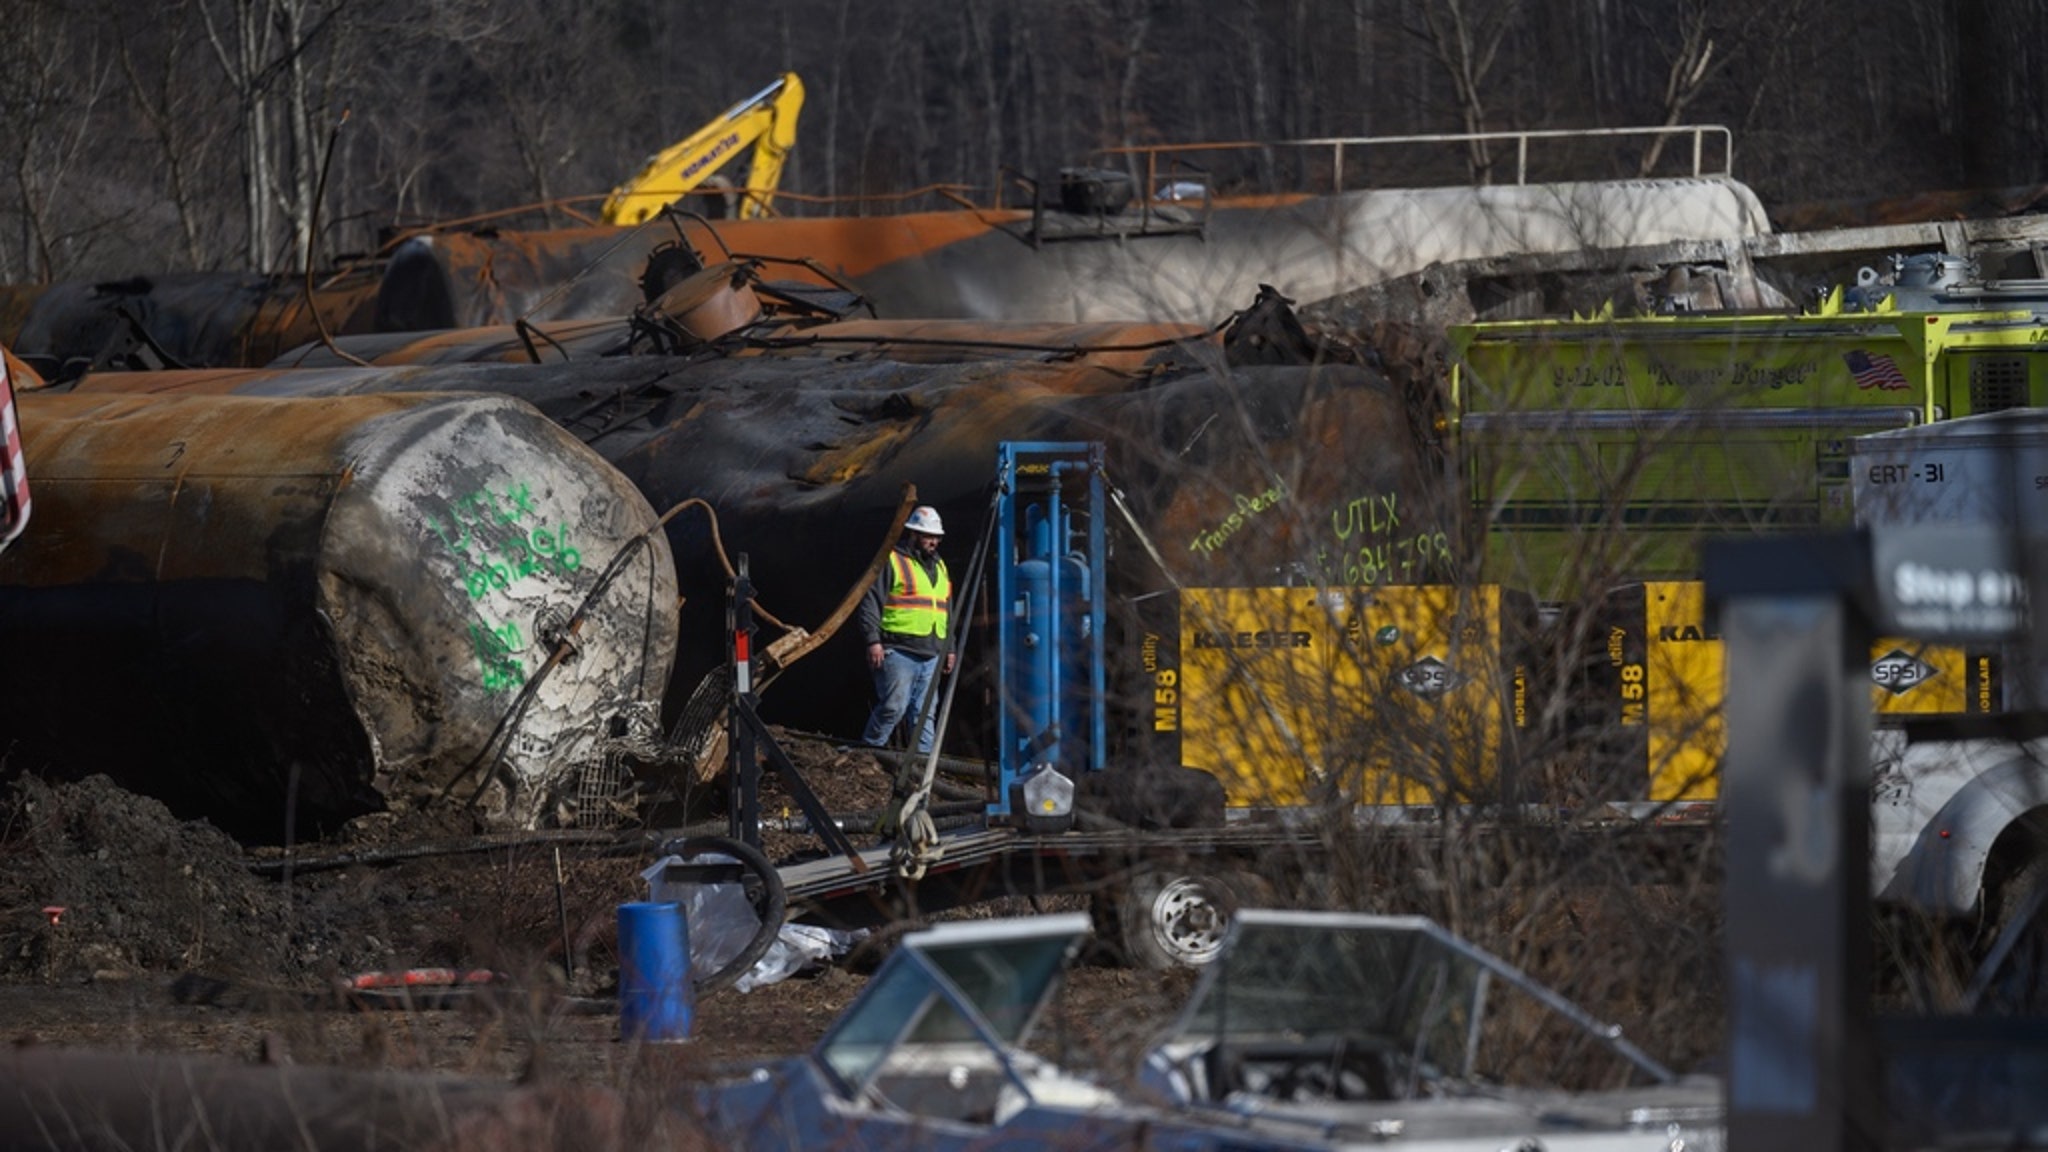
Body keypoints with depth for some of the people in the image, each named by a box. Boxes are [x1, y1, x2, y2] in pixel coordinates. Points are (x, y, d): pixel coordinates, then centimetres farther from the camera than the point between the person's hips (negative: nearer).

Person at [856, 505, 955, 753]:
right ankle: (869, 749, -2)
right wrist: (873, 641, -16)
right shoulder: (891, 562, -2)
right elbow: (870, 602, -8)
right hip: (898, 652, -7)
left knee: (925, 713, 5)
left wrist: (949, 648, 25)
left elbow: (946, 611, 29)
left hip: (930, 656, 7)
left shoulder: (939, 567, 22)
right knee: (893, 707, -13)